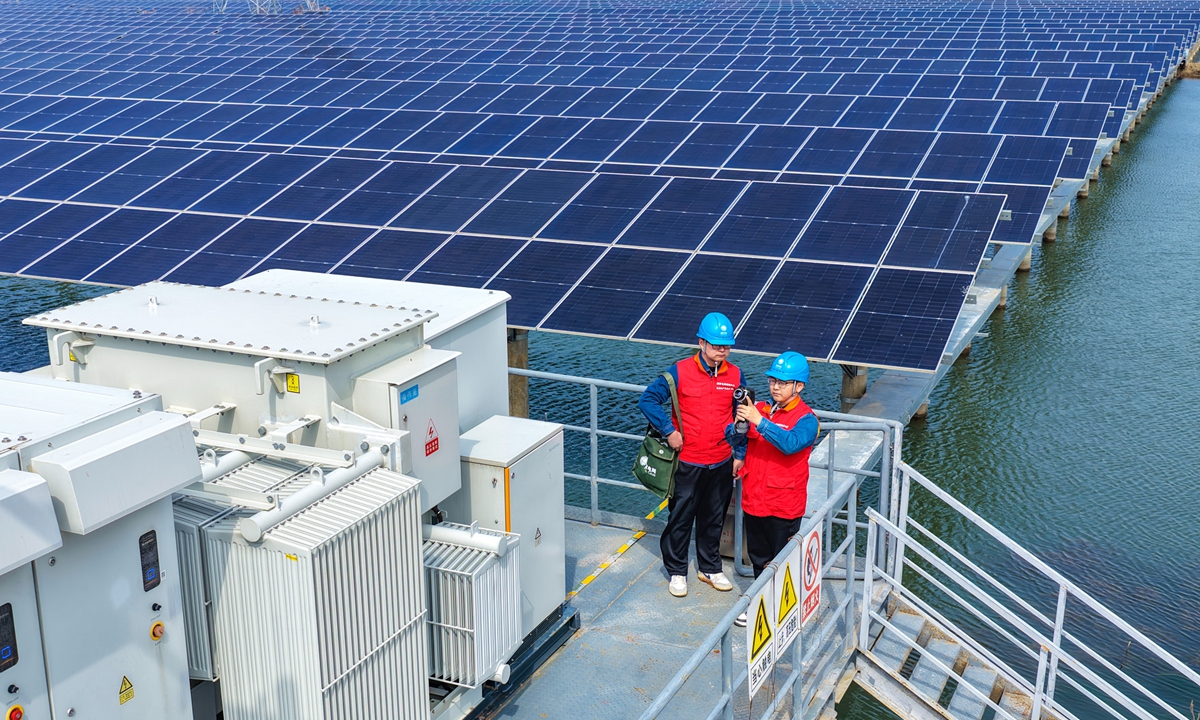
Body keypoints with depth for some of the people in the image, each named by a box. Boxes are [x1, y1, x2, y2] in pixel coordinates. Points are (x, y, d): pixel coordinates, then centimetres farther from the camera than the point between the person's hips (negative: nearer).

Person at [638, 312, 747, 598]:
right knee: (681, 518, 7)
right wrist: (669, 431, -15)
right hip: (687, 461, -3)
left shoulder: (735, 375, 0)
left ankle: (710, 568, 35)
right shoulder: (680, 371, -12)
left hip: (721, 462, 3)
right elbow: (648, 400, -10)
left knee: (714, 519, 17)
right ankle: (676, 571, 24)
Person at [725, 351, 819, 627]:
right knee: (759, 558, 21)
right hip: (753, 498, 6)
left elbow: (790, 443, -32)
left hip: (783, 505, -6)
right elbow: (738, 442, 6)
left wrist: (759, 421, -38)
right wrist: (738, 424, -16)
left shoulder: (806, 419, -13)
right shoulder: (761, 409, 3)